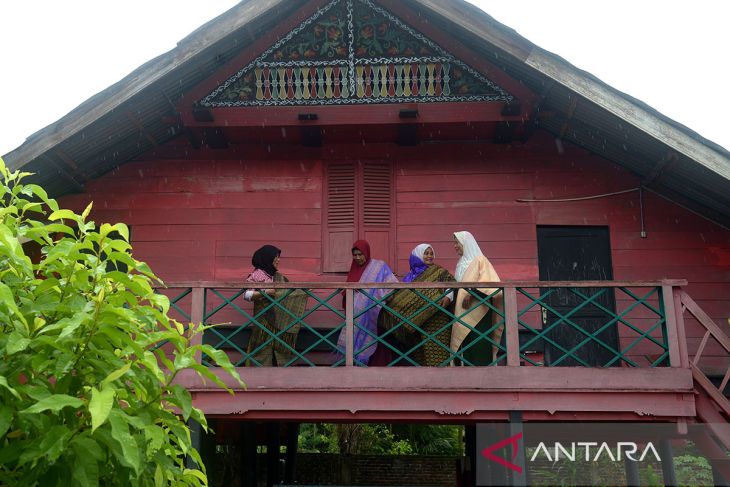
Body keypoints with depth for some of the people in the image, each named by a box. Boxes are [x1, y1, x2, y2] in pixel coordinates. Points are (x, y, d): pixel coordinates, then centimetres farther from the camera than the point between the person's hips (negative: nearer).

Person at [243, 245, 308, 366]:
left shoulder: (279, 276, 18)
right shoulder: (256, 275, -2)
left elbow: (290, 292, 21)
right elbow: (247, 295, -10)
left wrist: (304, 291, 7)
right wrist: (265, 292, -20)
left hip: (281, 322, 6)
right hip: (264, 320, -6)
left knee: (282, 350, 2)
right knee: (263, 352, -7)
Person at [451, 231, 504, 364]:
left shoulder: (479, 260, -1)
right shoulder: (461, 263, 21)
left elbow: (489, 281, -14)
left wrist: (472, 293, -23)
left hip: (477, 311, -7)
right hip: (463, 312, 7)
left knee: (479, 345, -10)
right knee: (466, 346, 1)